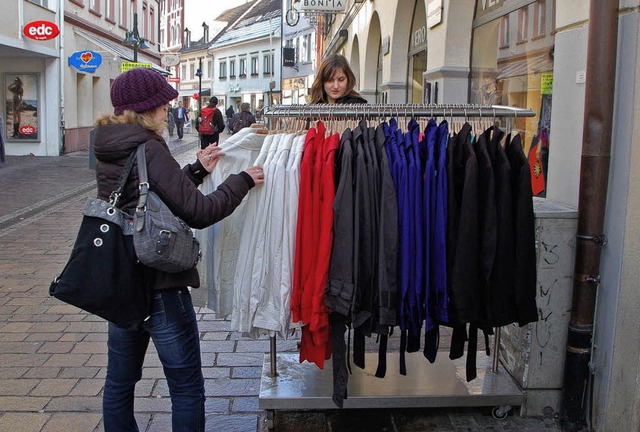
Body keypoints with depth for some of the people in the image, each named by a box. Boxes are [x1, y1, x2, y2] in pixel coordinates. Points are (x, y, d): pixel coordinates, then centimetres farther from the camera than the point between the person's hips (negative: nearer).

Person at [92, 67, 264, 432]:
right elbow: (199, 212, -19)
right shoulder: (149, 150, -18)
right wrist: (242, 181, -7)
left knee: (120, 381, 19)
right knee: (188, 388, 6)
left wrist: (197, 170, 10)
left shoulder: (108, 150, 7)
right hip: (160, 284, -9)